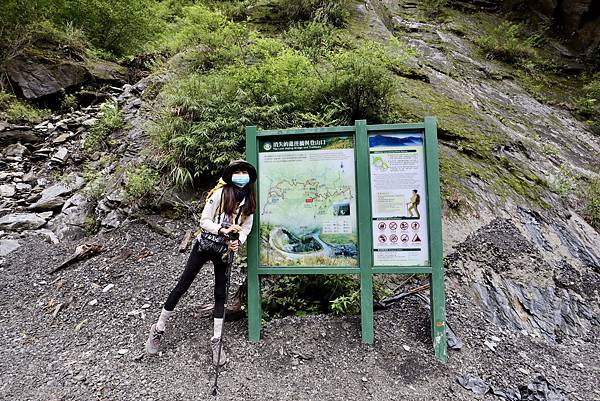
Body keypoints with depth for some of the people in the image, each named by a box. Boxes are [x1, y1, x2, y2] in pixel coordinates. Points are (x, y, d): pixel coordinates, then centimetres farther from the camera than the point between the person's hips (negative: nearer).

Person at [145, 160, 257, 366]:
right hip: (204, 245, -3)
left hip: (225, 251, 3)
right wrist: (223, 229, -23)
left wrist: (238, 241, -14)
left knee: (221, 295, 6)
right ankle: (158, 328, 26)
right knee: (182, 286, 6)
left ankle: (216, 342, 19)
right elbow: (204, 221, -9)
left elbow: (246, 228, 6)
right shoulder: (220, 194, -10)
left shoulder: (249, 202, 2)